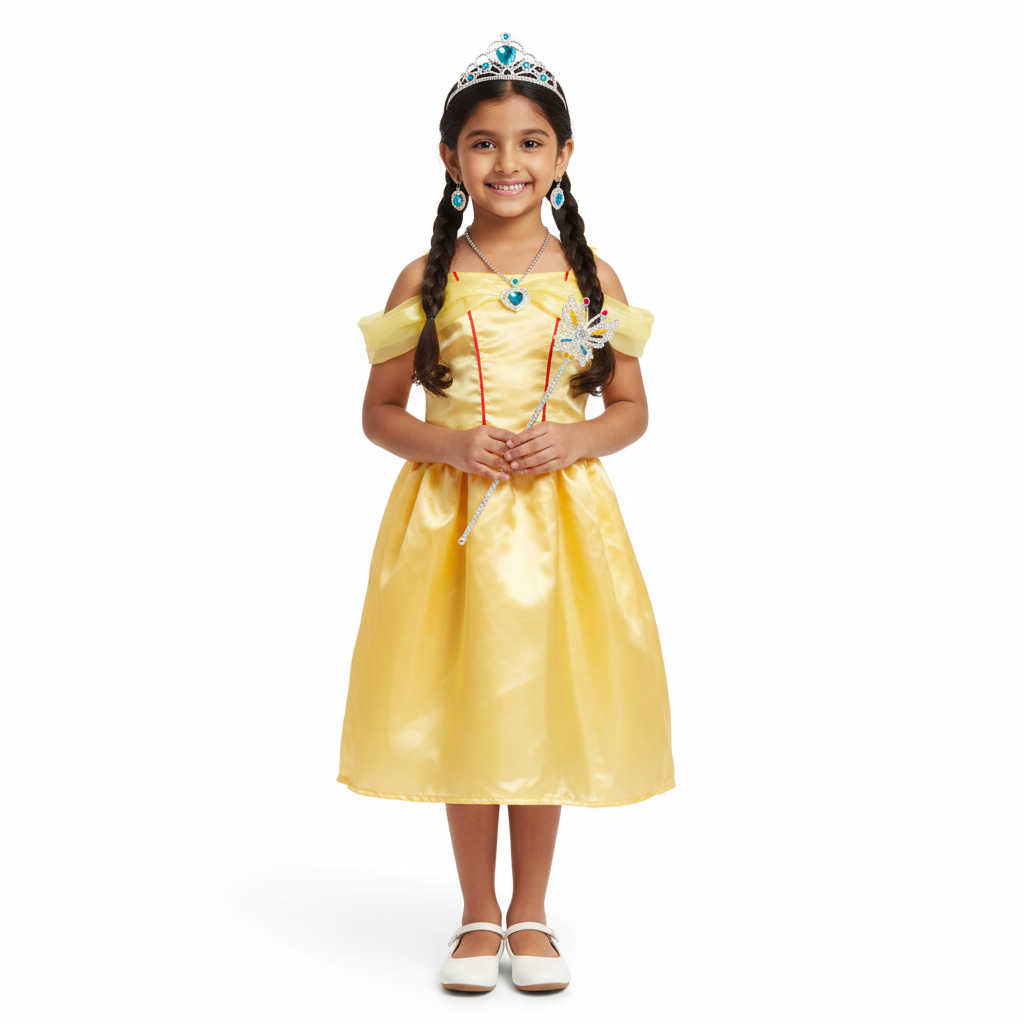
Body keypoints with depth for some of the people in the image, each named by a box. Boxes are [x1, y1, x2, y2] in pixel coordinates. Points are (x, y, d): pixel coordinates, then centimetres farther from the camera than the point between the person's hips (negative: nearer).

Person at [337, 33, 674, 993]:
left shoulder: (590, 276, 2)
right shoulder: (427, 279, 0)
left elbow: (631, 408, 6)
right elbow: (380, 412, 3)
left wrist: (572, 441, -13)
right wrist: (447, 445, -15)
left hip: (560, 510, 1)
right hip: (450, 511, 0)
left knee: (544, 706, 7)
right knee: (462, 708, 7)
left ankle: (530, 913, 26)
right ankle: (478, 915, 25)